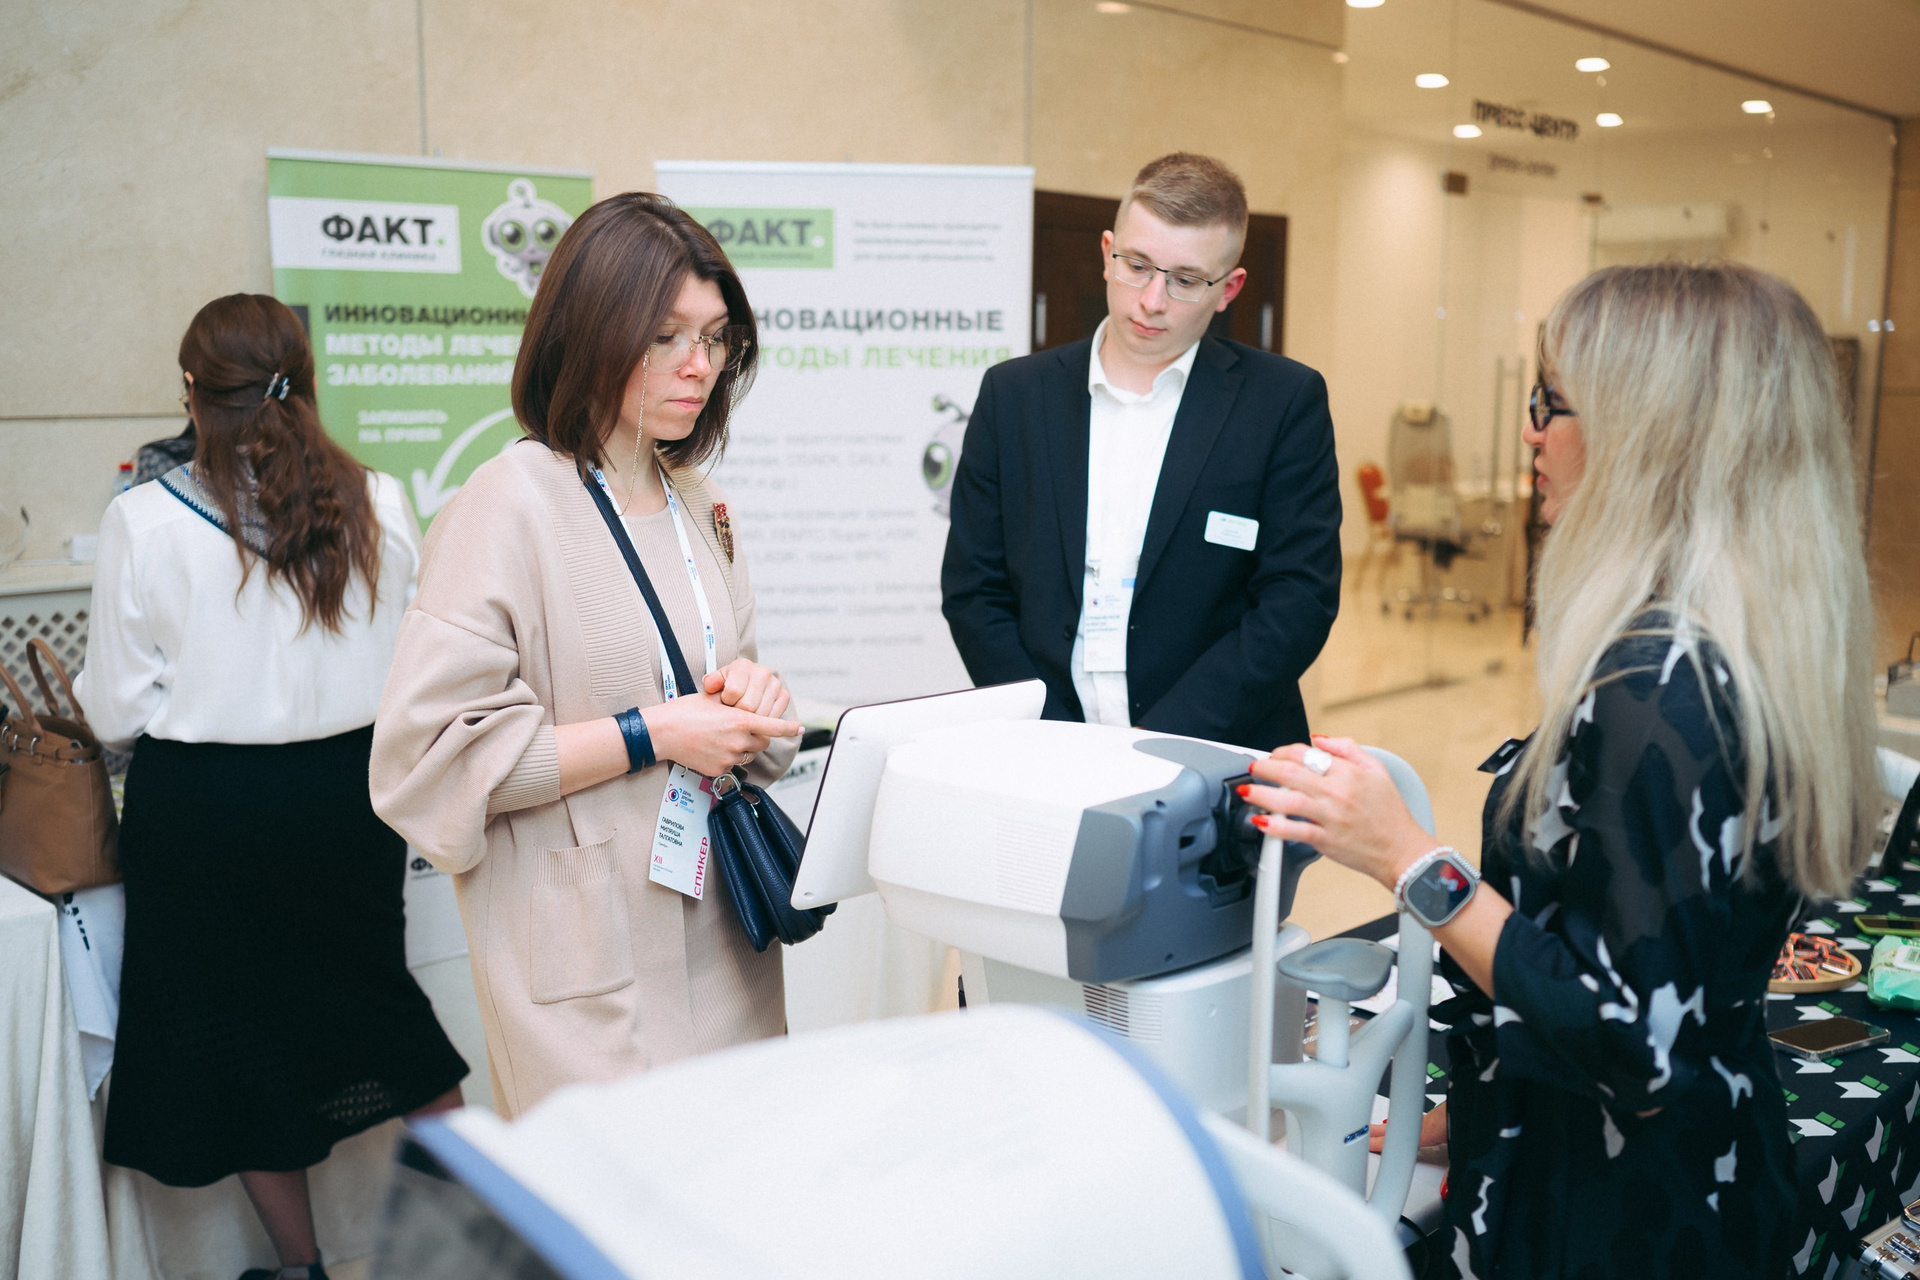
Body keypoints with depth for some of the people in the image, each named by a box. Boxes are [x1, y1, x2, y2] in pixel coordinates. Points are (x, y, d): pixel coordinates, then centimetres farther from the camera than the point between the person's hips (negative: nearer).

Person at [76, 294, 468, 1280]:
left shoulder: (145, 521, -13)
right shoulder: (379, 505, -7)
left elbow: (115, 713, -7)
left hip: (203, 808, -2)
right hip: (350, 794, 3)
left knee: (237, 1024, 15)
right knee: (370, 993, 22)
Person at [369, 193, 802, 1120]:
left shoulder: (697, 506, 13)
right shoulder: (510, 506, -11)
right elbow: (429, 757, -17)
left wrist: (750, 697, 0)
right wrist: (651, 735, -17)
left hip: (716, 933, 7)